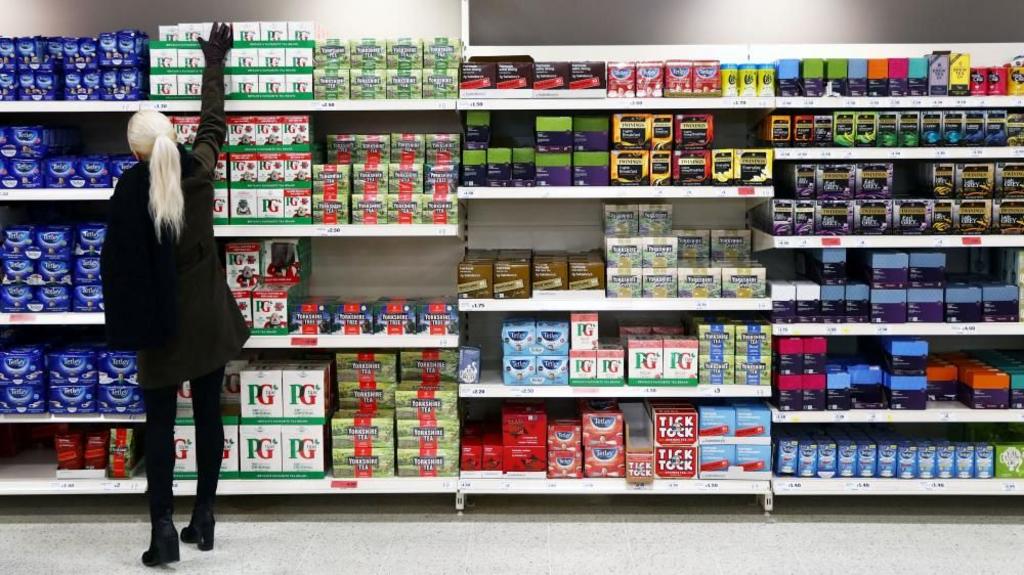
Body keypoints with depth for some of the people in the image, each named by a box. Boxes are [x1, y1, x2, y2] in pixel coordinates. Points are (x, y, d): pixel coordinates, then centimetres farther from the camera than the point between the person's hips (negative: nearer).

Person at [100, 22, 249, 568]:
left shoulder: (131, 189, -13)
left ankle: (164, 527, 3)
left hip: (161, 321, -3)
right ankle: (203, 518, 19)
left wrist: (128, 325, -2)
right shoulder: (198, 169, -4)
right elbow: (213, 121, 14)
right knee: (208, 415, 11)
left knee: (160, 425, 6)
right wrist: (215, 62, 28)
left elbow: (119, 261, -10)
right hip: (209, 315, 3)